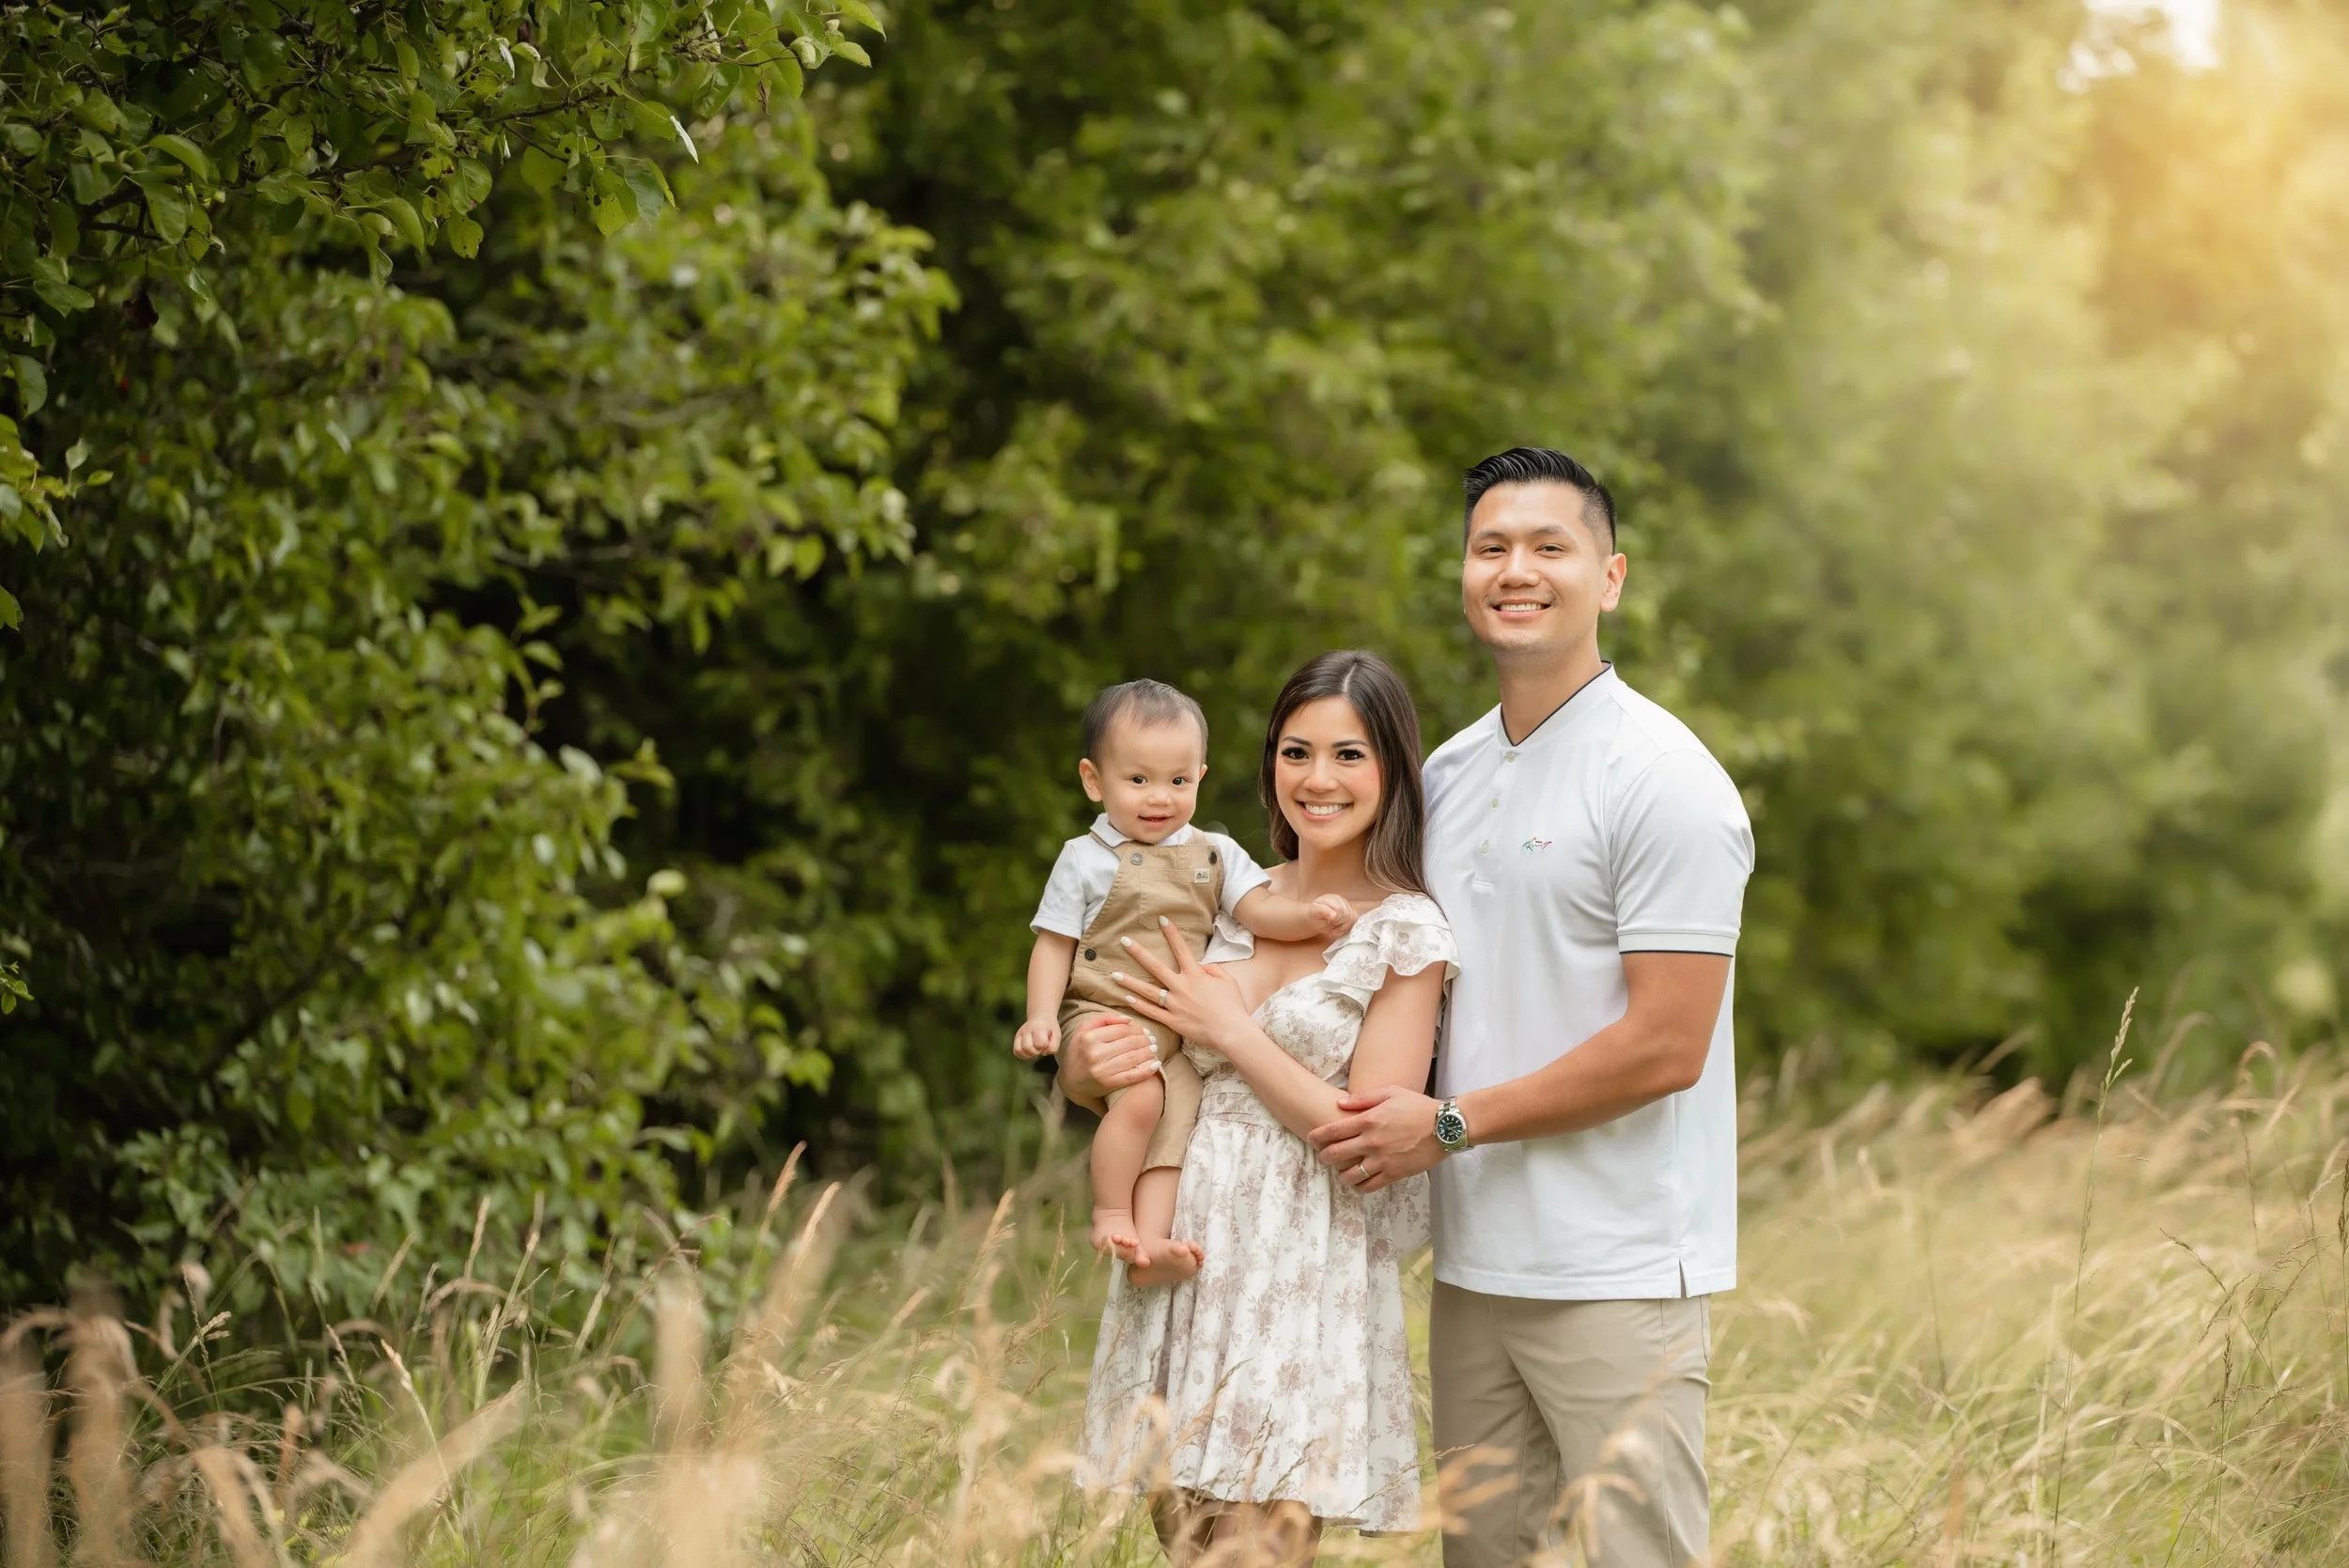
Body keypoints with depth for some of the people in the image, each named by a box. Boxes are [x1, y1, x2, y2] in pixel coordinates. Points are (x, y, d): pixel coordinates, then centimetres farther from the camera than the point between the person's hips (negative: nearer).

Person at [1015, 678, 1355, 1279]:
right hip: (1104, 1013, -4)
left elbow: (1260, 909, 3)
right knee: (1140, 1094, -29)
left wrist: (1310, 915, -18)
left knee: (1177, 1119, -18)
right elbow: (1054, 945, 3)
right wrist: (1040, 1016, -10)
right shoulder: (1085, 859, 3)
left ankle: (1148, 1237, -26)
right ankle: (1110, 1215, -15)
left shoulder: (1214, 854, 13)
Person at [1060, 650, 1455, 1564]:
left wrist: (1229, 1030, -9)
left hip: (1303, 1278, -5)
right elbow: (1077, 1078, 15)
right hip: (1184, 1262, 5)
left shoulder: (1407, 935, -4)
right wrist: (1088, 1063, -9)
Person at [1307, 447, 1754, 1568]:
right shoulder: (1446, 774, 14)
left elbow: (1665, 1047, -15)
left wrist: (1451, 1124, -13)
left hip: (1618, 1273, -7)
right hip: (1472, 1263, 7)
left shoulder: (1660, 780, -10)